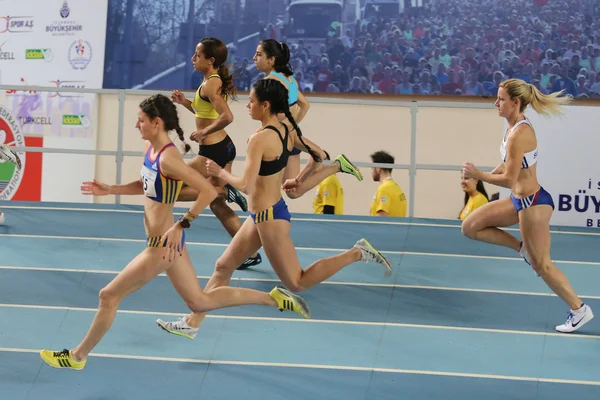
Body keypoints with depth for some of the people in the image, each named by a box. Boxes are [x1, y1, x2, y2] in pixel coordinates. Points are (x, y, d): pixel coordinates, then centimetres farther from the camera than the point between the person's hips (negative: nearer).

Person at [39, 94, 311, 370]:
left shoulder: (168, 158, -25)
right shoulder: (151, 149, 3)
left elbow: (209, 191, -28)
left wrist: (181, 225, -28)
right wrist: (109, 190, 12)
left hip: (162, 245, -10)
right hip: (168, 243, 10)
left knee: (109, 296, 3)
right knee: (200, 302, 19)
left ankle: (78, 356, 21)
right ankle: (273, 298, 21)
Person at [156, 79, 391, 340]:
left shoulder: (260, 139, -23)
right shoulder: (287, 129, 2)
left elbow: (246, 186, -27)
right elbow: (318, 156, 14)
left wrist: (220, 172, -11)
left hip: (268, 217, -10)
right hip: (262, 214, 10)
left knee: (297, 283, 1)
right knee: (223, 266, 14)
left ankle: (356, 253, -2)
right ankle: (192, 323, 21)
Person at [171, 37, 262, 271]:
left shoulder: (210, 84, -18)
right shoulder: (215, 81, 11)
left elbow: (227, 117, -31)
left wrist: (204, 133, -20)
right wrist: (184, 102, 10)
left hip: (213, 152, -10)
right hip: (223, 148, 10)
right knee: (217, 205, 15)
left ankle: (225, 192, -1)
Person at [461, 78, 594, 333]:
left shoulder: (519, 135, -25)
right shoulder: (515, 127, 4)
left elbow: (509, 179, -24)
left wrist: (477, 175, -12)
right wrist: (483, 175, 6)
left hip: (532, 203, -10)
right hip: (520, 200, 10)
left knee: (541, 264, 2)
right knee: (470, 227, 11)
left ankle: (579, 310, 15)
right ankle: (525, 248, 16)